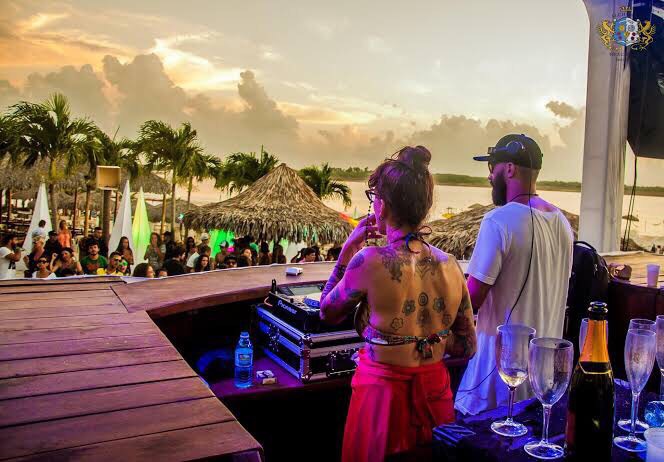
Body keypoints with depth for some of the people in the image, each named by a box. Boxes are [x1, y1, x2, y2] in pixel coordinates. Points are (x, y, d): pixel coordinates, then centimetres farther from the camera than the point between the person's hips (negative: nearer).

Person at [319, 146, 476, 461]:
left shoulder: (370, 261, -21)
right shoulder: (450, 265, -6)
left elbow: (328, 313, -2)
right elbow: (467, 348, 4)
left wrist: (348, 250, 1)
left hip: (384, 394, -4)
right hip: (435, 394, 5)